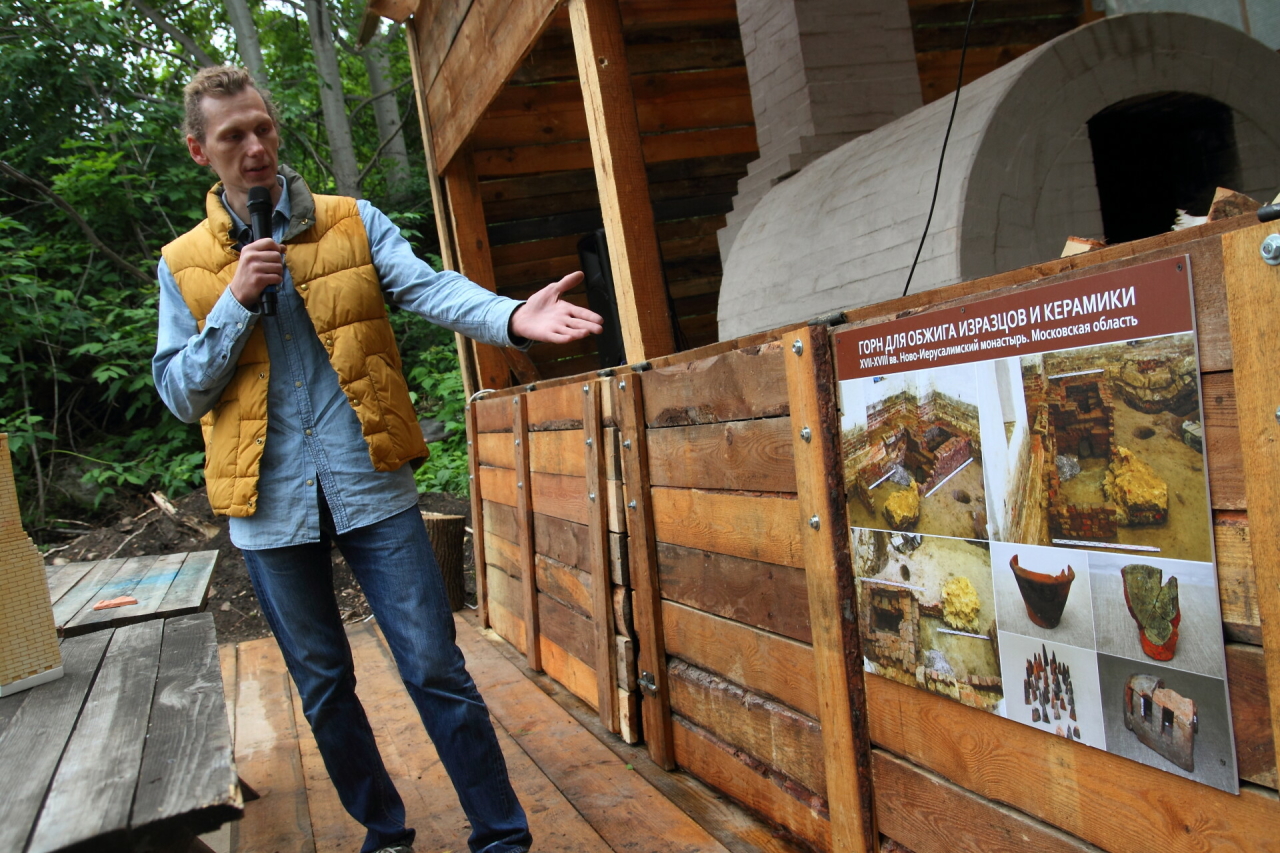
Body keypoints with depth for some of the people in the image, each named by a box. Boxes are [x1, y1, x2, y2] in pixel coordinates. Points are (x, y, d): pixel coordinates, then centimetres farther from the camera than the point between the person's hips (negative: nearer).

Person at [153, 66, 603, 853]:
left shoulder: (353, 222, 3)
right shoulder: (184, 265, 7)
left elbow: (429, 287, -13)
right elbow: (180, 393, 3)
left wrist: (511, 317, -34)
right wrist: (237, 302, -11)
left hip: (372, 488, -2)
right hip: (271, 502, 2)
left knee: (436, 669, -2)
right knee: (324, 686, 14)